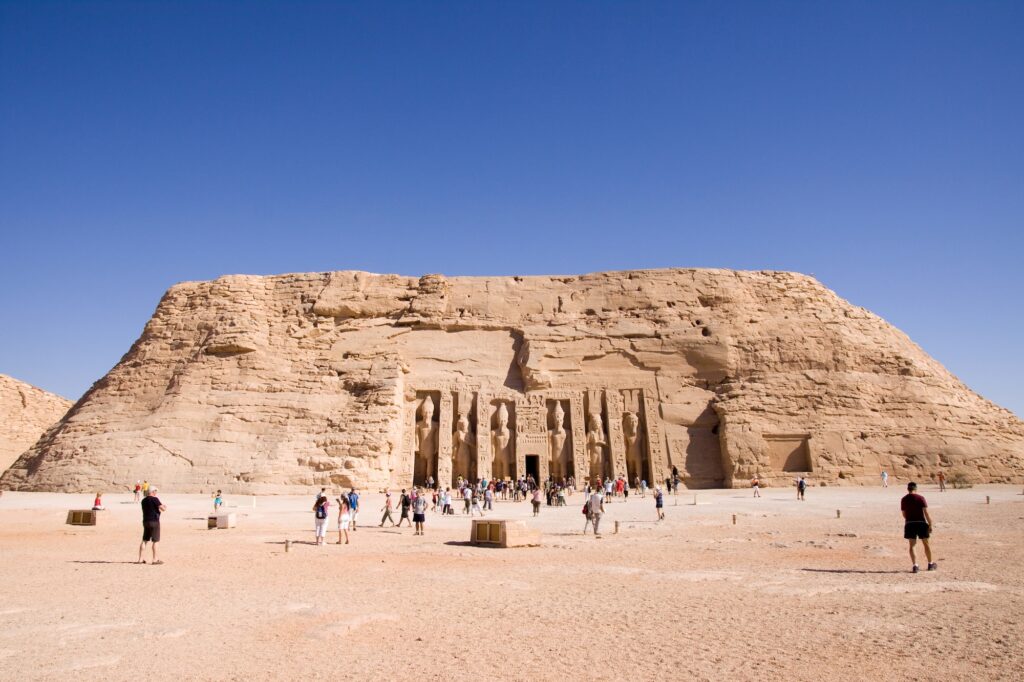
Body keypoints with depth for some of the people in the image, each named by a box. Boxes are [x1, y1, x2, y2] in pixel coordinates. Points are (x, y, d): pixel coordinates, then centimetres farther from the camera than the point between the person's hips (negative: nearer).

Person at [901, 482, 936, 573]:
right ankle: (930, 564, 30)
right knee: (926, 544, 16)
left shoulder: (904, 499, 3)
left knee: (912, 545, 3)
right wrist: (930, 525, -5)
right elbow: (926, 512, -10)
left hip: (910, 524, 1)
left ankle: (915, 565, -7)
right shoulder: (920, 498, -5)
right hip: (921, 523, -1)